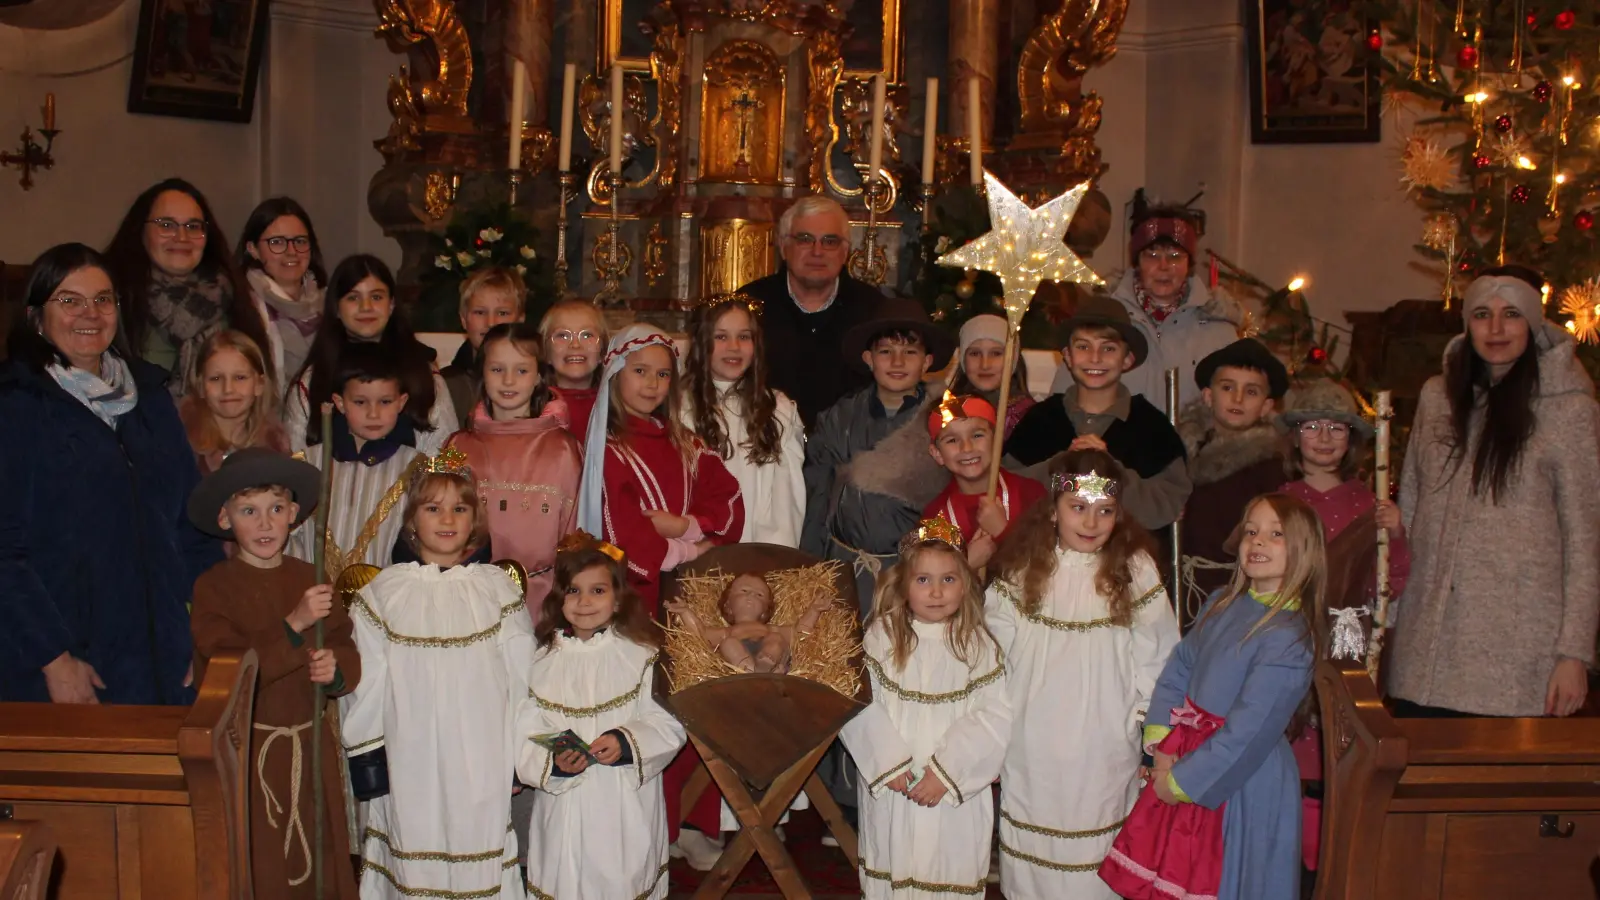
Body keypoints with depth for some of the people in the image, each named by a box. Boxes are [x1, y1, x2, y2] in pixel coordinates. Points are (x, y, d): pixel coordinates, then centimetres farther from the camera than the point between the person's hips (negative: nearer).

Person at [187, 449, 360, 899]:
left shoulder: (309, 579, 7)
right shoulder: (213, 586, -6)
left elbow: (346, 649, 7)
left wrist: (336, 668, -16)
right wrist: (294, 625, -24)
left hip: (310, 743, 4)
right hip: (248, 749, -4)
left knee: (322, 861, 10)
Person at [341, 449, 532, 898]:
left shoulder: (498, 588, 1)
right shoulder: (385, 591, 1)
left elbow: (522, 676, 2)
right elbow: (367, 681, 4)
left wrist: (521, 755, 1)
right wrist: (366, 757, 4)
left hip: (483, 761, 0)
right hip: (411, 760, 0)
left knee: (480, 837, 4)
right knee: (416, 845, 6)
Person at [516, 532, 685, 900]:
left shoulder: (641, 656, -2)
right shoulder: (542, 663, 1)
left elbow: (668, 724, -6)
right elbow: (523, 735, -4)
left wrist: (627, 743, -21)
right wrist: (554, 761, -21)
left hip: (628, 805, -1)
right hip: (565, 805, 1)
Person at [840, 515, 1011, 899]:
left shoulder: (979, 645, -2)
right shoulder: (881, 636, -2)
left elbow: (994, 716, -9)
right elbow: (861, 705, -8)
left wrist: (945, 772, -15)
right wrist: (888, 764, -15)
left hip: (957, 797, 0)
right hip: (891, 790, 0)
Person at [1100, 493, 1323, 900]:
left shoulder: (1288, 638, -21)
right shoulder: (1223, 603, 3)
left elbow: (1248, 732, -22)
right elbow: (1177, 670, 5)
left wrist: (1181, 781, -14)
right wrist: (1163, 747, -7)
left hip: (1242, 779, -7)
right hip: (1186, 758, 7)